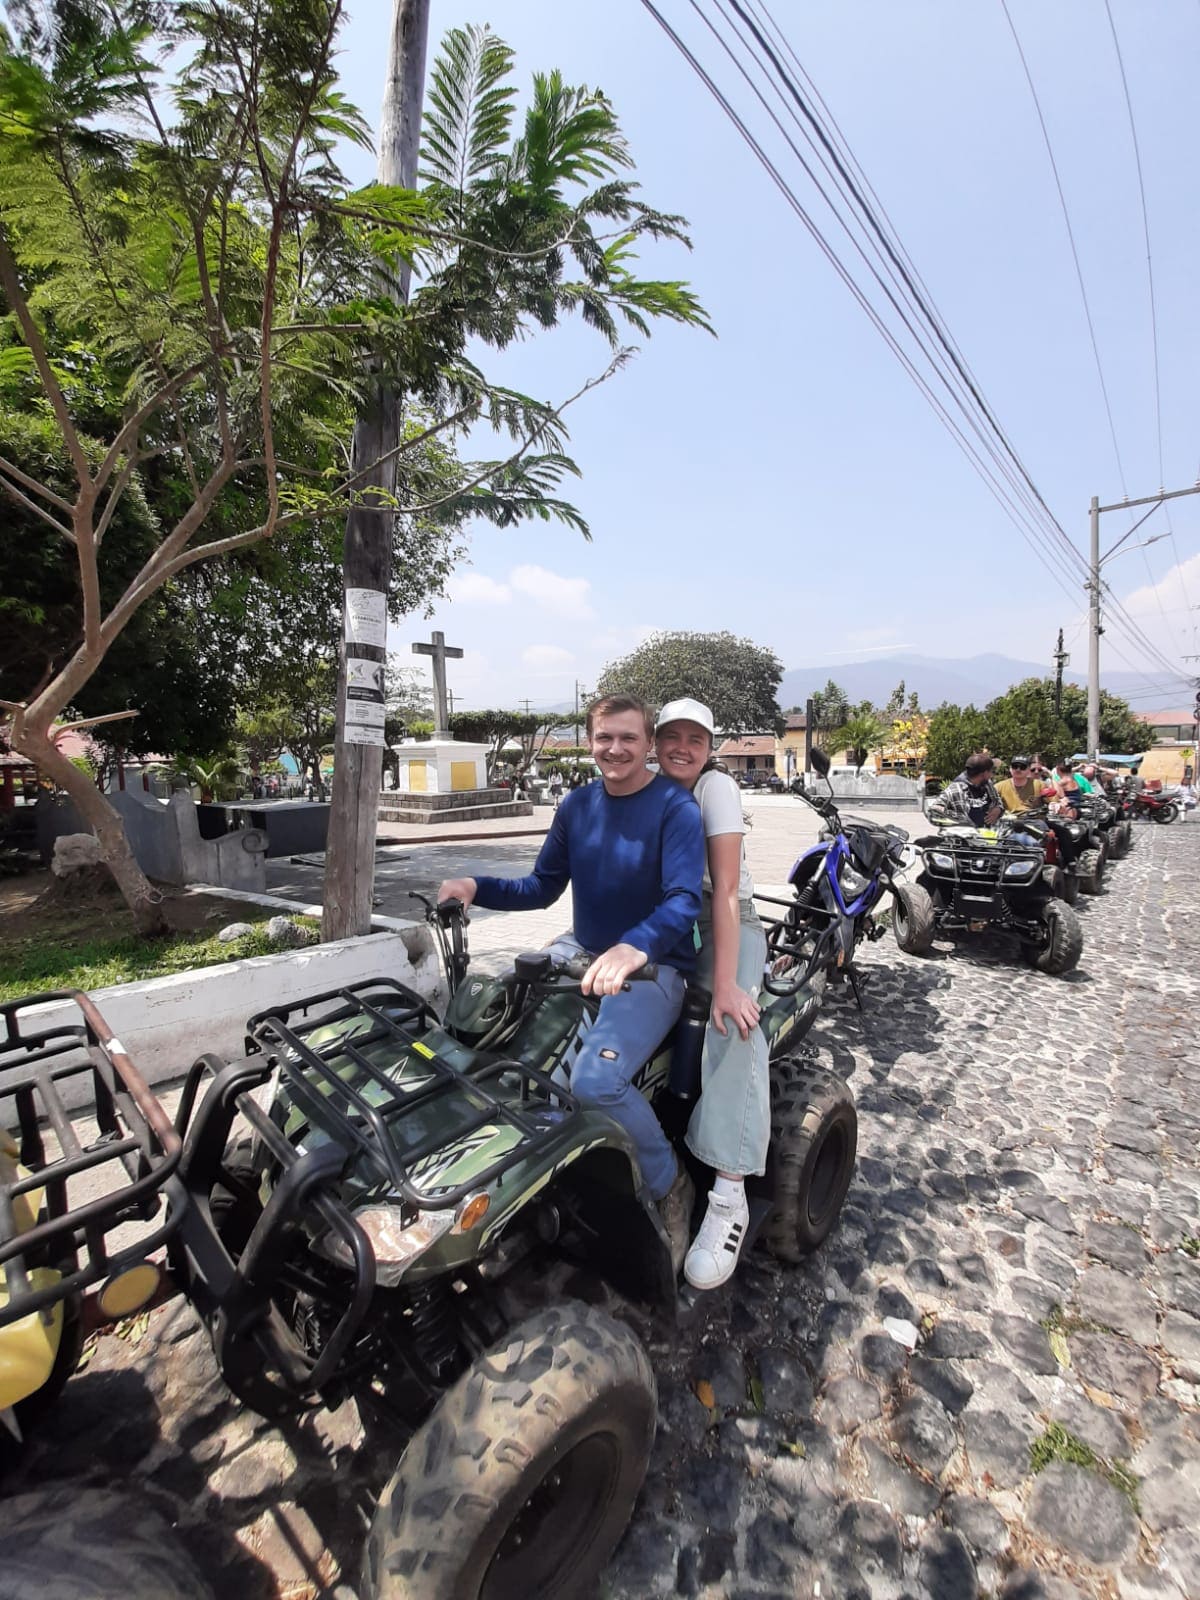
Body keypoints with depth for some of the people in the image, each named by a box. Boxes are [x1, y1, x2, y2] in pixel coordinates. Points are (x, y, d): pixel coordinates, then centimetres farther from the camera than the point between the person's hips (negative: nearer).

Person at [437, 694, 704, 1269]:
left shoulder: (675, 808, -12)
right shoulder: (577, 805, 7)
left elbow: (684, 900, -24)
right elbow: (542, 887, 11)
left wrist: (633, 948, -43)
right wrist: (477, 887, -5)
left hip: (654, 966, -6)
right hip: (582, 952, 7)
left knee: (594, 1080, -27)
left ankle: (669, 1186, 3)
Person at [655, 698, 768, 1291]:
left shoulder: (717, 787, -15)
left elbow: (726, 890, -24)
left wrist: (725, 984, -31)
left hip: (727, 927, -5)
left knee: (733, 1026, -31)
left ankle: (729, 1197, -23)